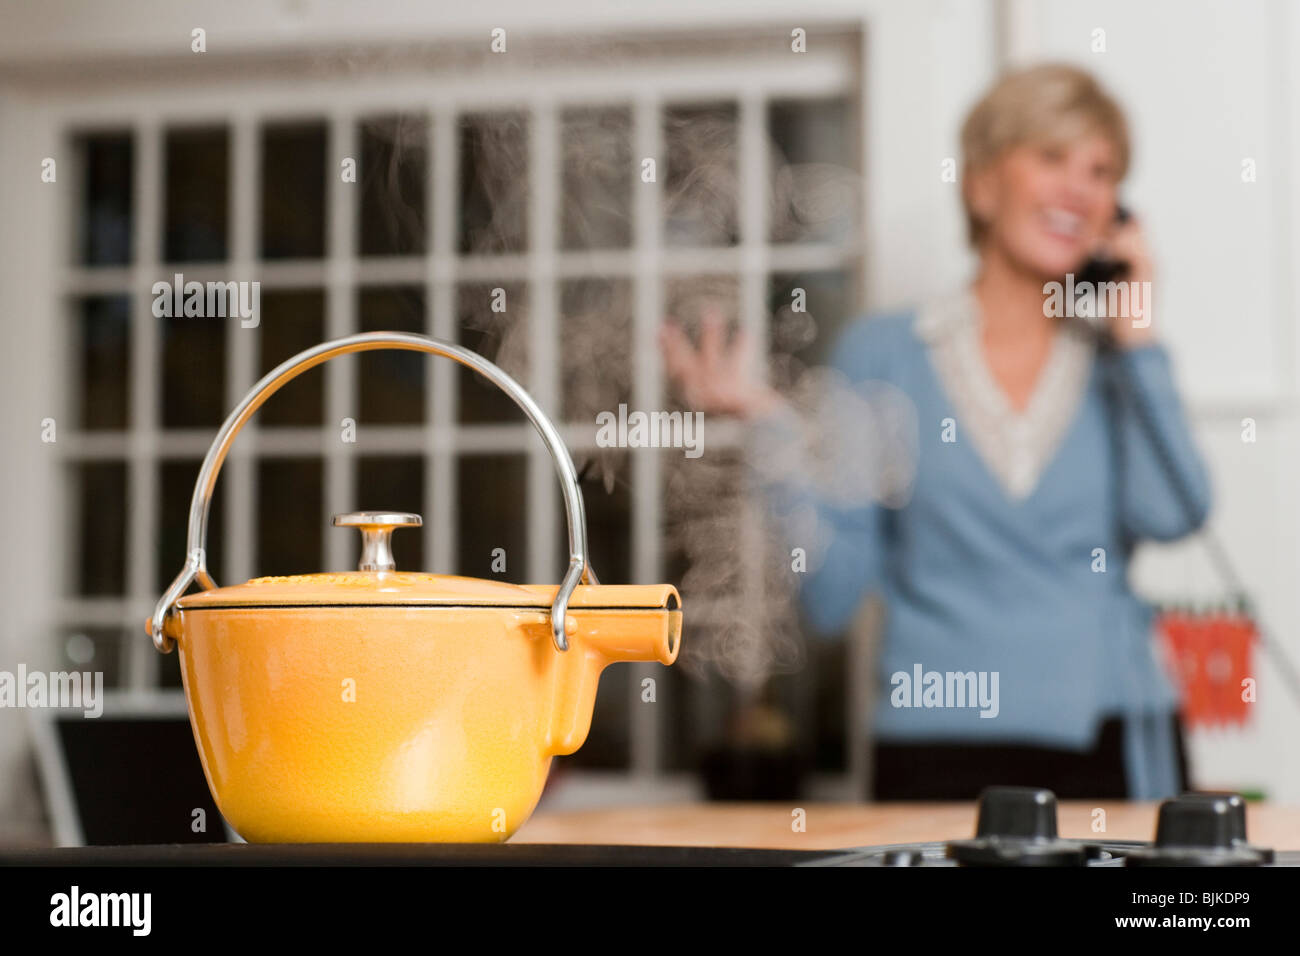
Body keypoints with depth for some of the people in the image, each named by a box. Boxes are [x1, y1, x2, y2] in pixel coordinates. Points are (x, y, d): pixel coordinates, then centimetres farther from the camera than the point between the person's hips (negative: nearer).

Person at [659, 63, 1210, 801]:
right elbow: (834, 596, -1)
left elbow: (1170, 516, -11)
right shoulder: (880, 354, 5)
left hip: (1119, 749, 2)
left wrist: (1136, 331, -1)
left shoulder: (1124, 359, 10)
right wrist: (770, 422, -10)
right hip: (940, 754, -1)